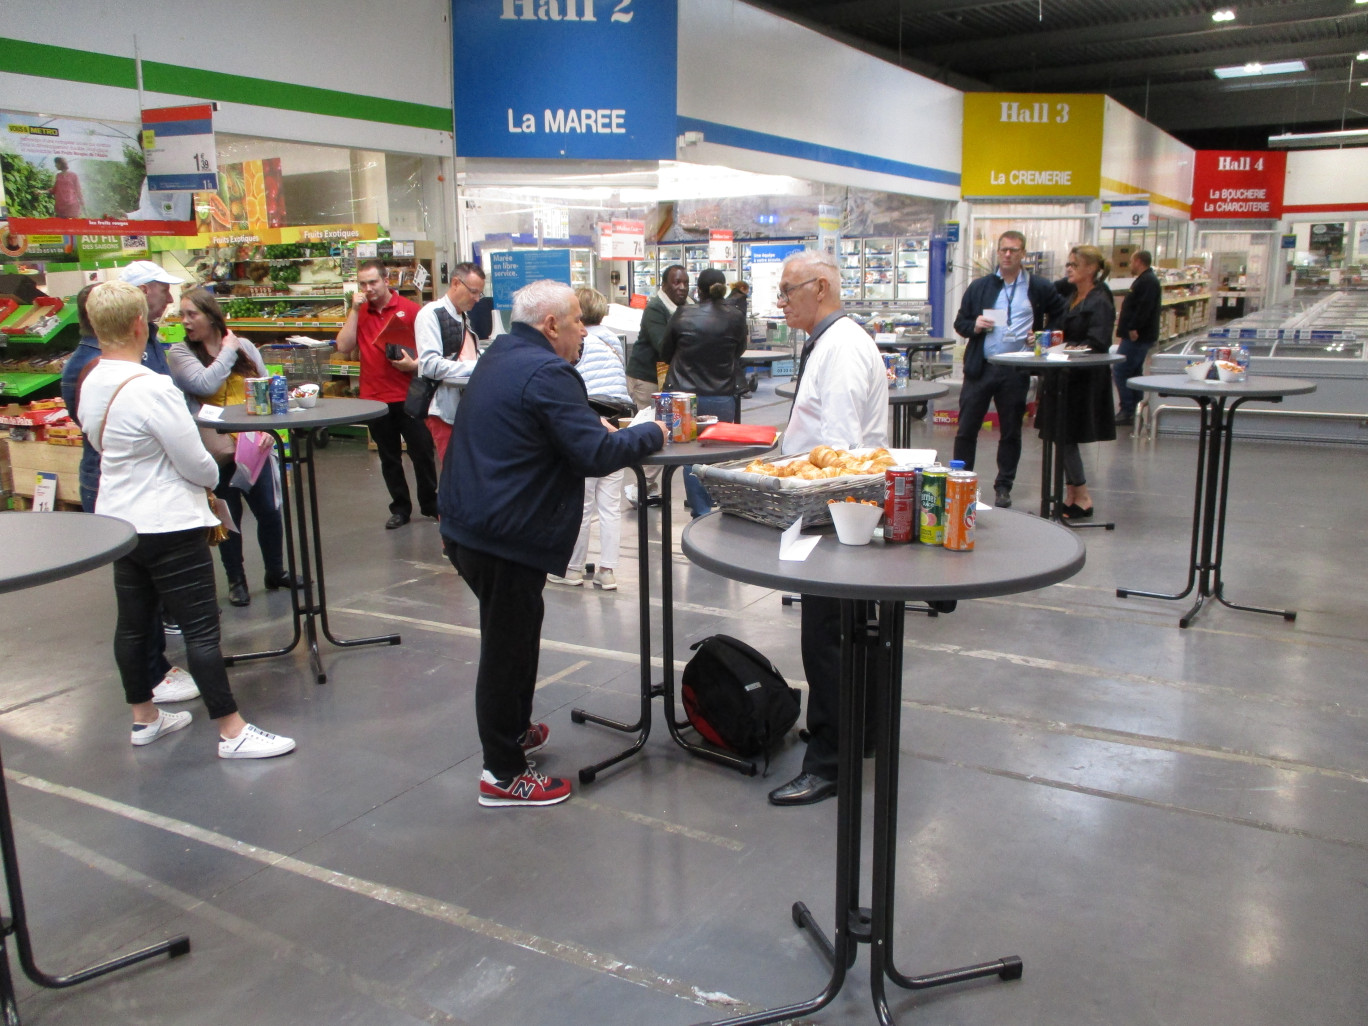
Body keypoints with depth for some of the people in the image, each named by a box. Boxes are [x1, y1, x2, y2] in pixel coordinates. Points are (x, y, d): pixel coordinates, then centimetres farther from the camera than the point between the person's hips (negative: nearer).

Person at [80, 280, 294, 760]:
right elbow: (197, 465, -17)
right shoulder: (153, 389, -22)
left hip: (118, 519, 9)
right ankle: (232, 732, 2)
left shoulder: (91, 384, 3)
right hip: (168, 525, -9)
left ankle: (144, 718, 31)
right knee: (201, 628, -4)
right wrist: (212, 474, 4)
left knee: (132, 621, 17)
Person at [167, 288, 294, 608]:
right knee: (228, 517, 7)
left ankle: (275, 571, 27)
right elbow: (206, 383, -19)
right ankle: (236, 581, 23)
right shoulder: (180, 353, -2)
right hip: (216, 450, -2)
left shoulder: (244, 346, 7)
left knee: (269, 510, 7)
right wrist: (227, 352, -6)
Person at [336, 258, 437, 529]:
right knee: (389, 458, 11)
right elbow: (344, 347, -4)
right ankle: (400, 509, 22)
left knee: (422, 453, 3)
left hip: (409, 396, -3)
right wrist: (355, 310, -7)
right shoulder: (359, 313, 7)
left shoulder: (410, 309, -4)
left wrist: (414, 364, -18)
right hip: (375, 398, 3)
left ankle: (430, 504, 19)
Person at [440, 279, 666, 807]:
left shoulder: (498, 357, 13)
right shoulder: (546, 373, -18)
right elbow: (596, 456, -22)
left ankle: (514, 729, 42)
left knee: (512, 636, 25)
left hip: (469, 522, 10)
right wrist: (652, 434, -7)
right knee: (507, 648, 0)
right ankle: (502, 775, 12)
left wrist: (592, 425, 11)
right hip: (506, 535, -10)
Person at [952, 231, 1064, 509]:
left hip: (1016, 371, -1)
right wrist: (975, 326, -10)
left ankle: (1004, 487, 18)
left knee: (1011, 432, 7)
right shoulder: (979, 286, 9)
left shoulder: (1040, 288, 6)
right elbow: (960, 323, 10)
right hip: (980, 368, 1)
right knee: (966, 430, 1)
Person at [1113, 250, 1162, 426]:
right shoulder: (1147, 279, 18)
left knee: (1120, 371, -11)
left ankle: (1127, 411, -10)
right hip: (1140, 336, 11)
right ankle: (1135, 410, 19)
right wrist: (1124, 321, 19)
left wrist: (1133, 328, -27)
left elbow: (1144, 307, -27)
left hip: (1136, 337, -11)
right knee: (1134, 372, 14)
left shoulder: (1148, 281, -16)